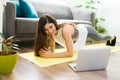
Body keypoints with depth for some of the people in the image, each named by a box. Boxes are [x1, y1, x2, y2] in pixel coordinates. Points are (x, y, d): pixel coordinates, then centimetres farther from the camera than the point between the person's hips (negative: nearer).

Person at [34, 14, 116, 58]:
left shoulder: (65, 30, -49)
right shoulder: (51, 31, -29)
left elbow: (70, 53, -49)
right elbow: (52, 49, -19)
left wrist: (50, 55, -56)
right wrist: (45, 51, -41)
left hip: (84, 30, -5)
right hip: (77, 29, 5)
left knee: (100, 38, 31)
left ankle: (112, 38, 69)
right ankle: (109, 39, 74)